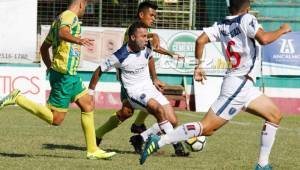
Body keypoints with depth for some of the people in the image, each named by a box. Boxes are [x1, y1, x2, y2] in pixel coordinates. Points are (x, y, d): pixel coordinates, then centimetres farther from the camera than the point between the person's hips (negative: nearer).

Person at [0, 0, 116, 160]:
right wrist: (78, 40, -52)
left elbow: (43, 48, 25)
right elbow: (62, 33, -35)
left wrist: (50, 68, 32)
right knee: (55, 119, -8)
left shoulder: (58, 20, 18)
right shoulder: (70, 16, -11)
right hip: (65, 75, -10)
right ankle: (18, 99, -6)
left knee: (88, 106, 11)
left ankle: (93, 150, 12)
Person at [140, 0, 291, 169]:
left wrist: (198, 66, 12)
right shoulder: (246, 19, -9)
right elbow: (264, 39, -22)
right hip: (237, 85, -9)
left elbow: (200, 40, 3)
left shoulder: (221, 25, 10)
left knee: (275, 116, 14)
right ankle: (159, 141, -13)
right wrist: (282, 30, -5)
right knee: (206, 127, -11)